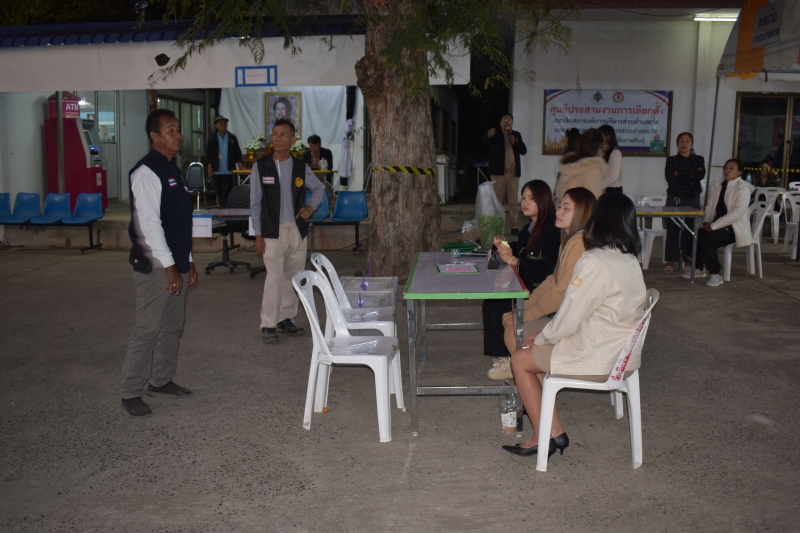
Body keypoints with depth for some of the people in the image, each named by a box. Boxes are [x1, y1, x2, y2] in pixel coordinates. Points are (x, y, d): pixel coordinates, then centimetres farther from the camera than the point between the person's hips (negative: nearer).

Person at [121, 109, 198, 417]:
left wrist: (188, 261, 18)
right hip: (155, 267, -9)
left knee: (173, 326, 15)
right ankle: (131, 393, 5)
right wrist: (169, 266, -21)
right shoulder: (146, 172, -14)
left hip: (177, 265, 9)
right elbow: (149, 223, -20)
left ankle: (161, 380, 28)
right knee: (148, 329, -5)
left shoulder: (173, 171, 15)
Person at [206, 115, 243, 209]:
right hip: (216, 170, 1)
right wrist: (209, 165, -3)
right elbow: (208, 153, 6)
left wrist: (239, 163, -6)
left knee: (226, 191, -8)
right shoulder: (212, 139, 5)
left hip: (228, 170, -1)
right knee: (219, 191, 8)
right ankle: (222, 208, 18)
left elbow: (238, 153, 6)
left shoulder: (232, 138, 5)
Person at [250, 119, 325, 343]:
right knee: (275, 278, -8)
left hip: (297, 229, 4)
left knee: (293, 277, 10)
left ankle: (285, 319, 23)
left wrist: (311, 207, 3)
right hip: (273, 232, -3)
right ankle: (268, 325, 2)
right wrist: (258, 235, -5)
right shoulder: (261, 166, -3)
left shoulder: (301, 167, 4)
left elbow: (318, 188, 22)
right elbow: (255, 203, -1)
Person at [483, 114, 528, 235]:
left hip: (513, 173, 3)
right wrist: (489, 135, -46)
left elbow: (524, 150, 7)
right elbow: (485, 139, -22)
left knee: (513, 201, 5)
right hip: (498, 172, -3)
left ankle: (514, 227, 10)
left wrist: (515, 142, -11)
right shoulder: (495, 133, 1)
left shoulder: (516, 134, 13)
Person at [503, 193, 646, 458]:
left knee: (521, 359, 7)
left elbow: (567, 322, -20)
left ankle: (544, 437, 14)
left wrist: (540, 338, -1)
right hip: (622, 353, 9)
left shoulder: (594, 263, -23)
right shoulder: (629, 260, 5)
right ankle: (554, 429, 18)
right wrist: (545, 333, 8)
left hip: (599, 360, -9)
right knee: (538, 349, 20)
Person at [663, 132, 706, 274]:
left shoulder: (699, 159, 11)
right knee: (672, 231, -3)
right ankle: (670, 262, 1)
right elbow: (670, 178, -9)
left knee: (690, 231, -1)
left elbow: (701, 175, -7)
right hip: (674, 198, -1)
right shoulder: (671, 160, 6)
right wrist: (691, 179, -9)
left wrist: (680, 175, -11)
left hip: (693, 199, 1)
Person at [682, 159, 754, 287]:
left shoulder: (743, 188, -9)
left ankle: (715, 275, -17)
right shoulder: (719, 185, 12)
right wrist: (706, 222, -7)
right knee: (691, 237, -14)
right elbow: (710, 207, 15)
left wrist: (713, 226, -25)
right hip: (716, 226, 7)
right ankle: (698, 269, 8)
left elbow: (738, 212, -21)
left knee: (707, 239, -31)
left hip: (733, 229, -7)